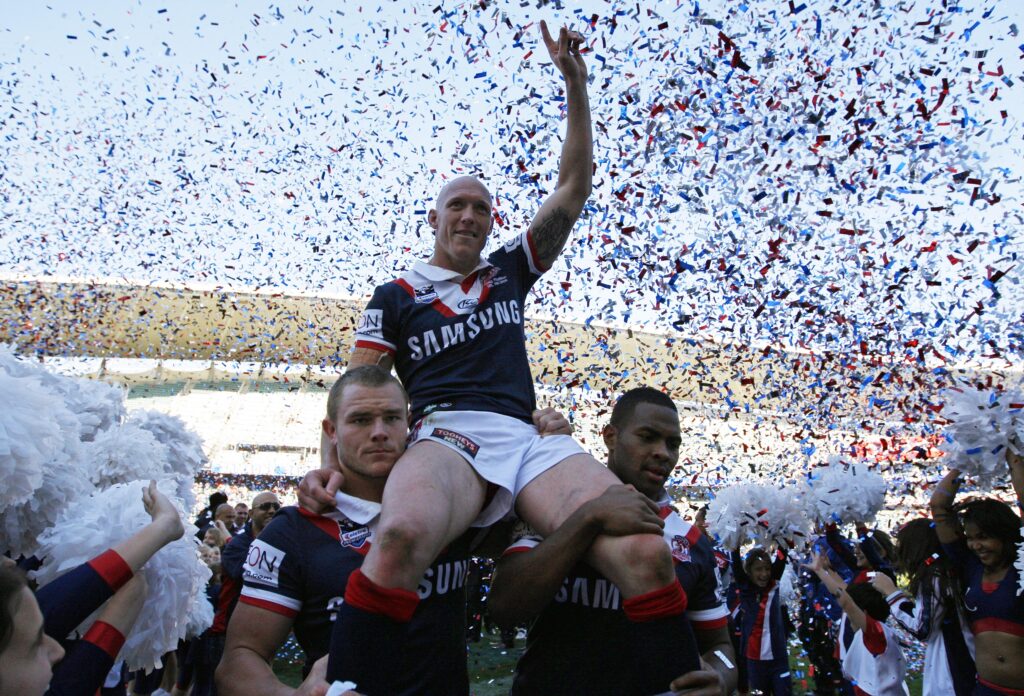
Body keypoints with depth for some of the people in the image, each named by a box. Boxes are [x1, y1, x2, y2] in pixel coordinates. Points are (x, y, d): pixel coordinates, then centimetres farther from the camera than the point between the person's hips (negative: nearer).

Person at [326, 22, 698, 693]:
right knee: (403, 535, -41)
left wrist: (575, 83, 16)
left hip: (530, 442, 3)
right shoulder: (396, 296, 17)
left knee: (647, 555, -24)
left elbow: (574, 185, 21)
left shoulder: (510, 272, 24)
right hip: (444, 436, -2)